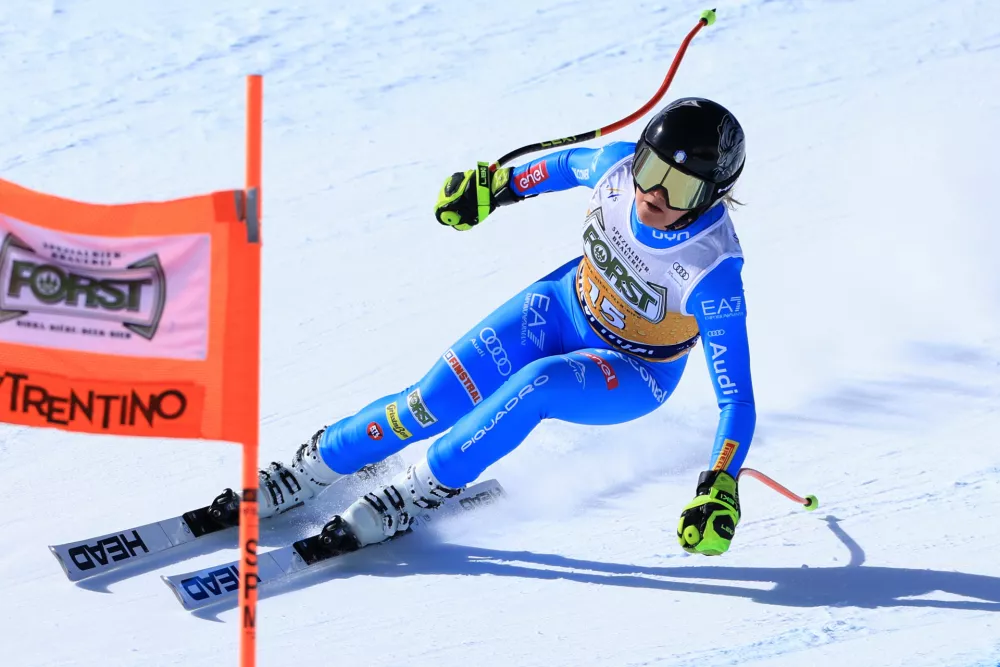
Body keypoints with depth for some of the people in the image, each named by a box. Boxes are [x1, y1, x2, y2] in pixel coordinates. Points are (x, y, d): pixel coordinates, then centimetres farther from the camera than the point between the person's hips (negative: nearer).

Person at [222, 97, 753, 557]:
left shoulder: (713, 274, -34)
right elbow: (574, 163, 3)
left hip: (637, 374, -4)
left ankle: (419, 491, -15)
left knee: (538, 384, -35)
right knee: (430, 404, -9)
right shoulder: (617, 166, -23)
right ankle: (307, 473, 13)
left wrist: (720, 489, -41)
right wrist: (502, 184, 12)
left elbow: (736, 397, -30)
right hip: (566, 306, 4)